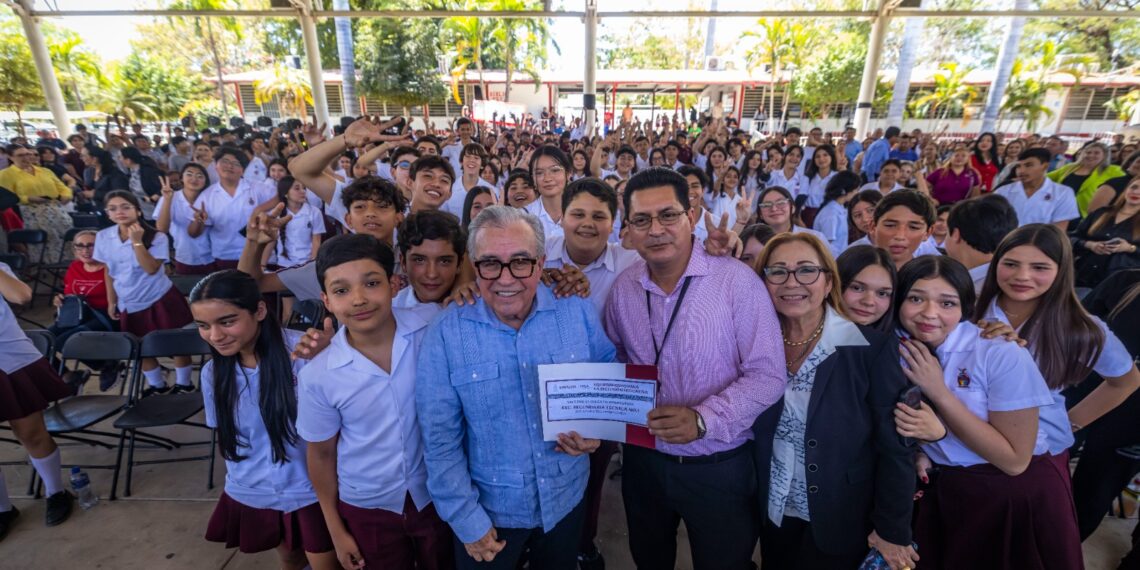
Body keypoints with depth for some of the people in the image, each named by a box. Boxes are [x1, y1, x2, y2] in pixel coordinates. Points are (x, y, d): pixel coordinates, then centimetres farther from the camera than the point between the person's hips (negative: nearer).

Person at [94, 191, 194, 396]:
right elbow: (109, 272, 9)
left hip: (159, 300, -5)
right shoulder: (103, 237, 0)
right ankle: (157, 385, 34)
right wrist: (111, 302, 11)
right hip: (129, 304, 5)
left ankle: (184, 385, 18)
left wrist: (137, 241, -28)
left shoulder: (156, 237, -13)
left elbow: (151, 269, -24)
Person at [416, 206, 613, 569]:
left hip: (567, 501, 2)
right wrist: (467, 520, -9)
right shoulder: (445, 334, -17)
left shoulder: (578, 312, -12)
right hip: (489, 512, -2)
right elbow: (440, 439, -12)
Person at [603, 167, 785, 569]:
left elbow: (767, 376, -17)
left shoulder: (737, 280, -18)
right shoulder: (623, 288, -3)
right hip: (644, 461, 4)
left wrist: (703, 419, -28)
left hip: (720, 467, -3)